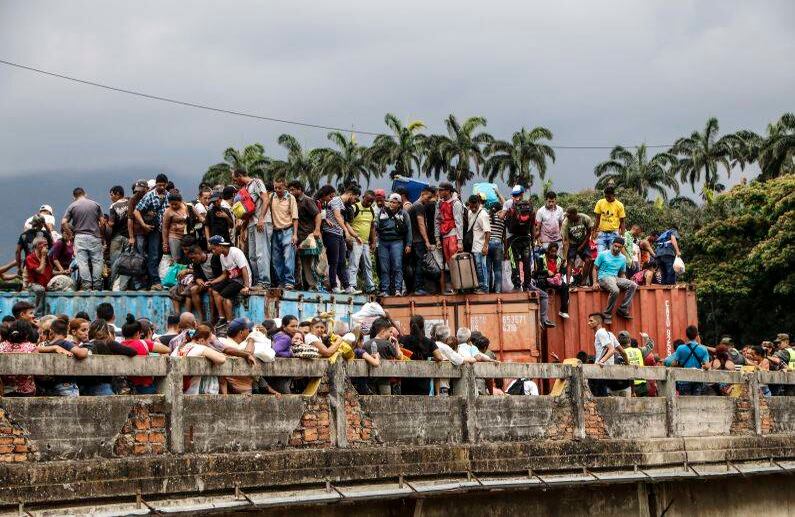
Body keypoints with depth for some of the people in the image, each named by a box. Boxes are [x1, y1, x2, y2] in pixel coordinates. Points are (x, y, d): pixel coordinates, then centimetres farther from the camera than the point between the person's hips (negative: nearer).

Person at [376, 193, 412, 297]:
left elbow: (408, 230, 7)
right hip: (383, 242, 3)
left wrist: (408, 245, 4)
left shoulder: (403, 214, 5)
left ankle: (398, 289, -11)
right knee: (384, 268, 2)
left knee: (397, 266, -12)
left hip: (397, 242, -3)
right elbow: (376, 227, 21)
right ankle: (385, 290, 5)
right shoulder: (382, 212, 10)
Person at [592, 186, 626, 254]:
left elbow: (622, 222, 2)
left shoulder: (619, 205, -3)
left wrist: (622, 236, -3)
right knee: (600, 254, -6)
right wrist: (594, 232, 5)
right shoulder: (600, 203, 4)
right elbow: (597, 219, 10)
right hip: (602, 233, 2)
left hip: (613, 233, -2)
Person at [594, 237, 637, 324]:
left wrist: (622, 283, 2)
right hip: (604, 278, -6)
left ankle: (623, 310, -16)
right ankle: (607, 314, -23)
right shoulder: (603, 254, 0)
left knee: (633, 285, -19)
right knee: (615, 290, -37)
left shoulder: (622, 258, 13)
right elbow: (595, 269, 4)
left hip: (616, 278, 6)